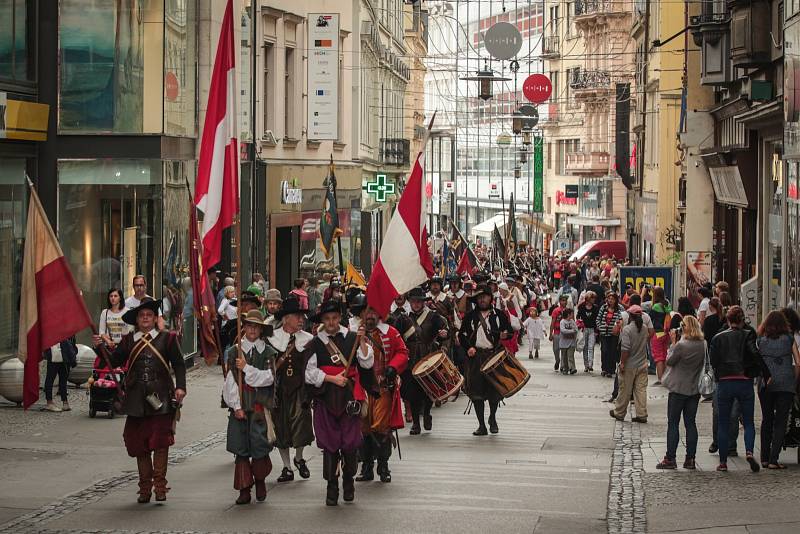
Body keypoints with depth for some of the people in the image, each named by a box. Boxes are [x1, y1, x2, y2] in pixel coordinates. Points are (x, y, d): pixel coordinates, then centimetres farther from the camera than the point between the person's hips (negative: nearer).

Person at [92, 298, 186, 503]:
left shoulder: (167, 338, 6)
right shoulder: (129, 341, 11)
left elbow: (179, 364, 3)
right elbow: (113, 362, 6)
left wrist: (180, 387, -9)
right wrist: (100, 347, -9)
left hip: (161, 398, -2)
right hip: (136, 400, 2)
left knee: (161, 442, -8)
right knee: (140, 445, 6)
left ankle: (160, 485, -1)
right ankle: (145, 488, 15)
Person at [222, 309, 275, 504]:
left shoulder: (268, 352, 6)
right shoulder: (234, 351, 7)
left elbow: (268, 378, -5)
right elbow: (230, 382, 1)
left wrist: (247, 368, -13)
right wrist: (236, 406, -7)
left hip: (260, 406, -1)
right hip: (240, 406, 1)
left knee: (259, 446, -7)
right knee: (240, 448, -1)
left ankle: (260, 481, 18)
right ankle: (244, 490, 5)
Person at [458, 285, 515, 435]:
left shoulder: (499, 315, 9)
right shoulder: (470, 316, 11)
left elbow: (510, 330, 11)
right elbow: (462, 335, 12)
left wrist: (505, 335, -12)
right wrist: (468, 347, -5)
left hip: (494, 355, -1)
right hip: (475, 356, 1)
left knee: (494, 390, -1)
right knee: (476, 391, -3)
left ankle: (492, 418, 27)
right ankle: (481, 425, 5)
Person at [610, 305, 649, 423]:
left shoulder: (627, 329, -17)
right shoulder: (645, 329, 2)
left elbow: (626, 349, -20)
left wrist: (622, 363, -14)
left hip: (630, 365, -5)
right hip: (642, 364, 5)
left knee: (625, 390, 7)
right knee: (641, 389, 6)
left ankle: (619, 413, 21)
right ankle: (642, 415, 4)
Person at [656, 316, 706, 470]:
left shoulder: (681, 345, -19)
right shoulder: (703, 345, -2)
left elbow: (669, 362, -9)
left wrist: (673, 342, -3)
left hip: (678, 389, -5)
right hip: (694, 389, 5)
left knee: (673, 423, 2)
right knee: (690, 423, 10)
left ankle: (670, 458, 2)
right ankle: (690, 458, 10)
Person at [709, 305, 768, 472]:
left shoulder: (719, 337, 3)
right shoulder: (747, 335, -3)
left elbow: (713, 360, 0)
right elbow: (755, 354, -17)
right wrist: (766, 374, -13)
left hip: (724, 383, 1)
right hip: (745, 382, -1)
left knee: (723, 424, 9)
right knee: (748, 422, 8)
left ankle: (723, 461, 7)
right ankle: (749, 451, -16)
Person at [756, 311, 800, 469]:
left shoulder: (761, 341, 3)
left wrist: (762, 377, 12)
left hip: (765, 385, 1)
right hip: (786, 385, -1)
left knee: (766, 420, 15)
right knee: (781, 422, 2)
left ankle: (765, 458, 16)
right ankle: (773, 460, -6)